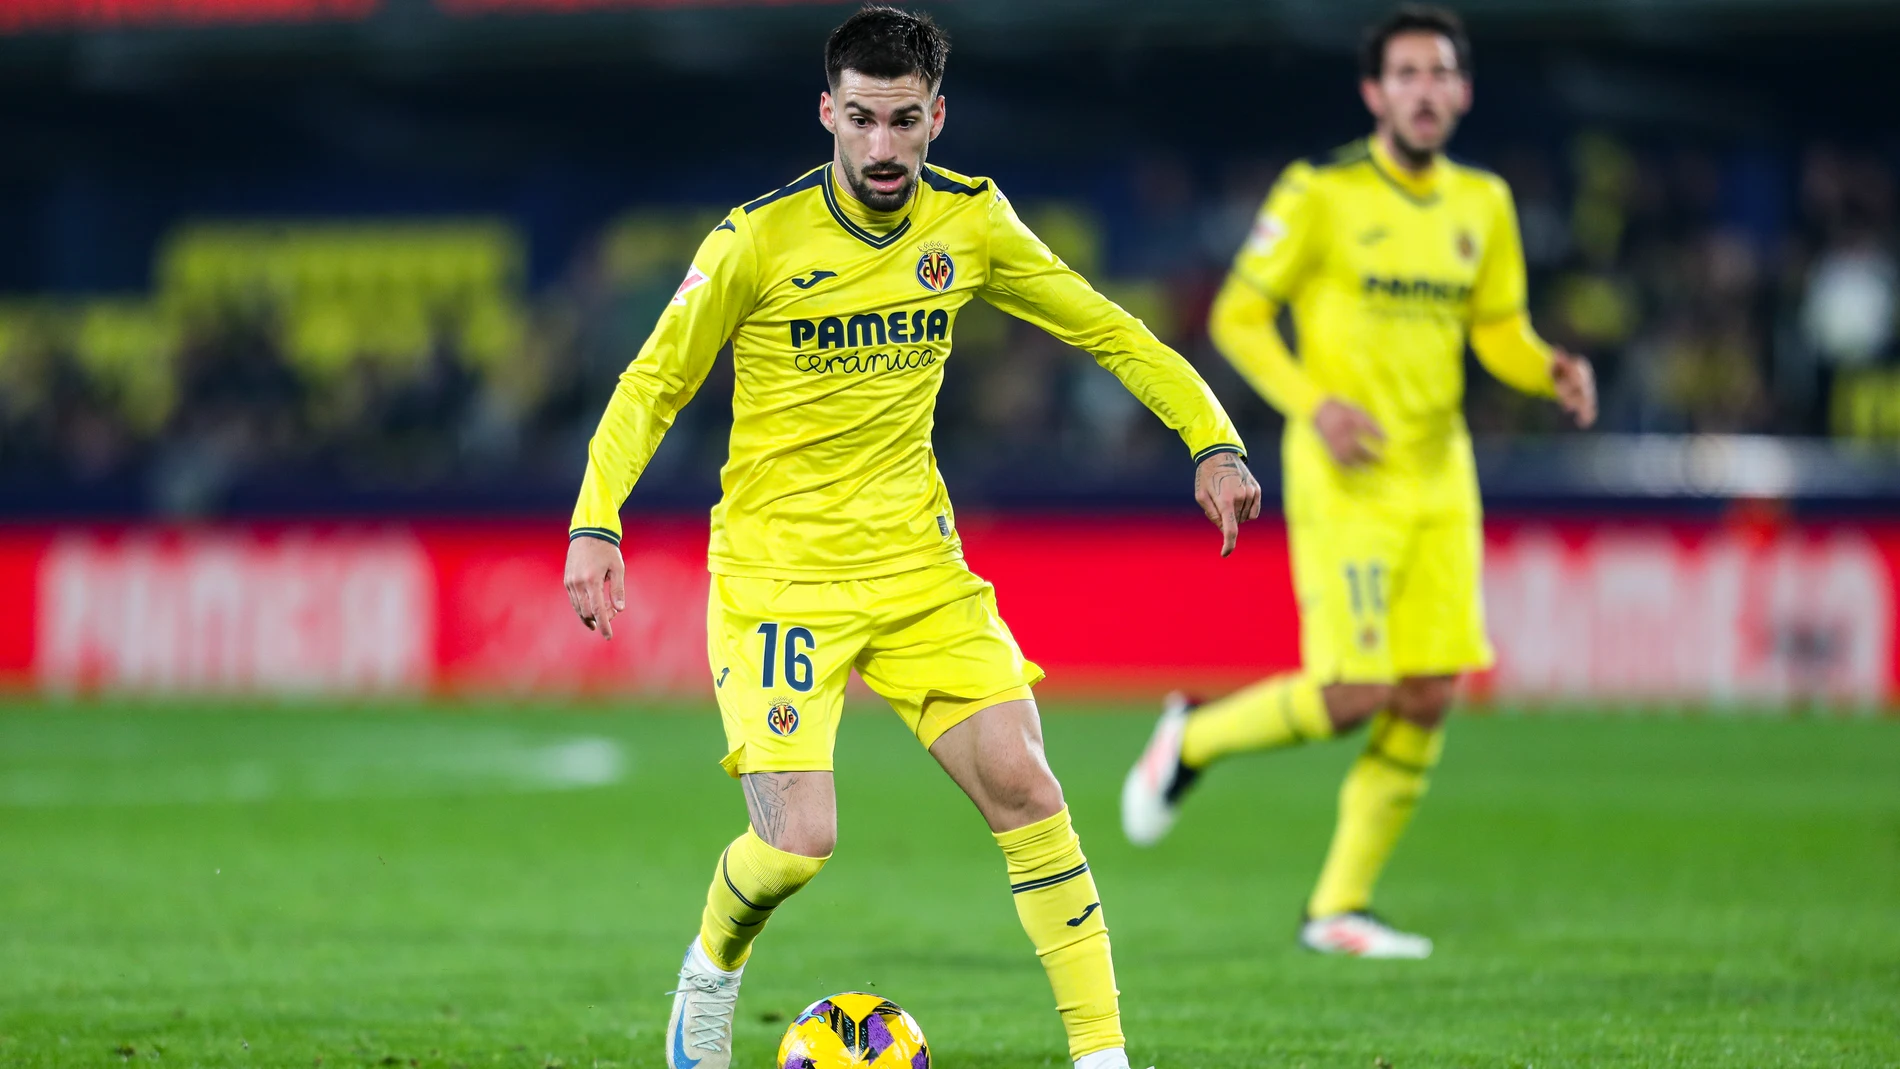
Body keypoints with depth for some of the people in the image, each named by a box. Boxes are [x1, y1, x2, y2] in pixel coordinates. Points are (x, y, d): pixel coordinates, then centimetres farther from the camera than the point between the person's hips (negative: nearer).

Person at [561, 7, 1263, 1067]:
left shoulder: (970, 221, -1)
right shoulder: (759, 240, -13)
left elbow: (1108, 332, 10)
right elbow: (653, 385, -5)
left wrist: (1215, 441, -1)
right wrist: (596, 521, -18)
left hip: (916, 561, 4)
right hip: (777, 571, -4)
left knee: (1024, 786, -11)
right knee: (799, 841, -14)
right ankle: (712, 970, 20)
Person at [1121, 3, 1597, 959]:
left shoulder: (1482, 204, 9)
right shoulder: (1320, 194, -8)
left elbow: (1500, 330, 17)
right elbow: (1236, 317, -4)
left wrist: (1552, 371, -5)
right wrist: (1312, 403, -19)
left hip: (1439, 475, 6)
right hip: (1346, 475, -6)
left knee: (1430, 694, 0)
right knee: (1356, 694, -13)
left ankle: (1340, 908, 12)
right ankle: (1193, 737, 15)